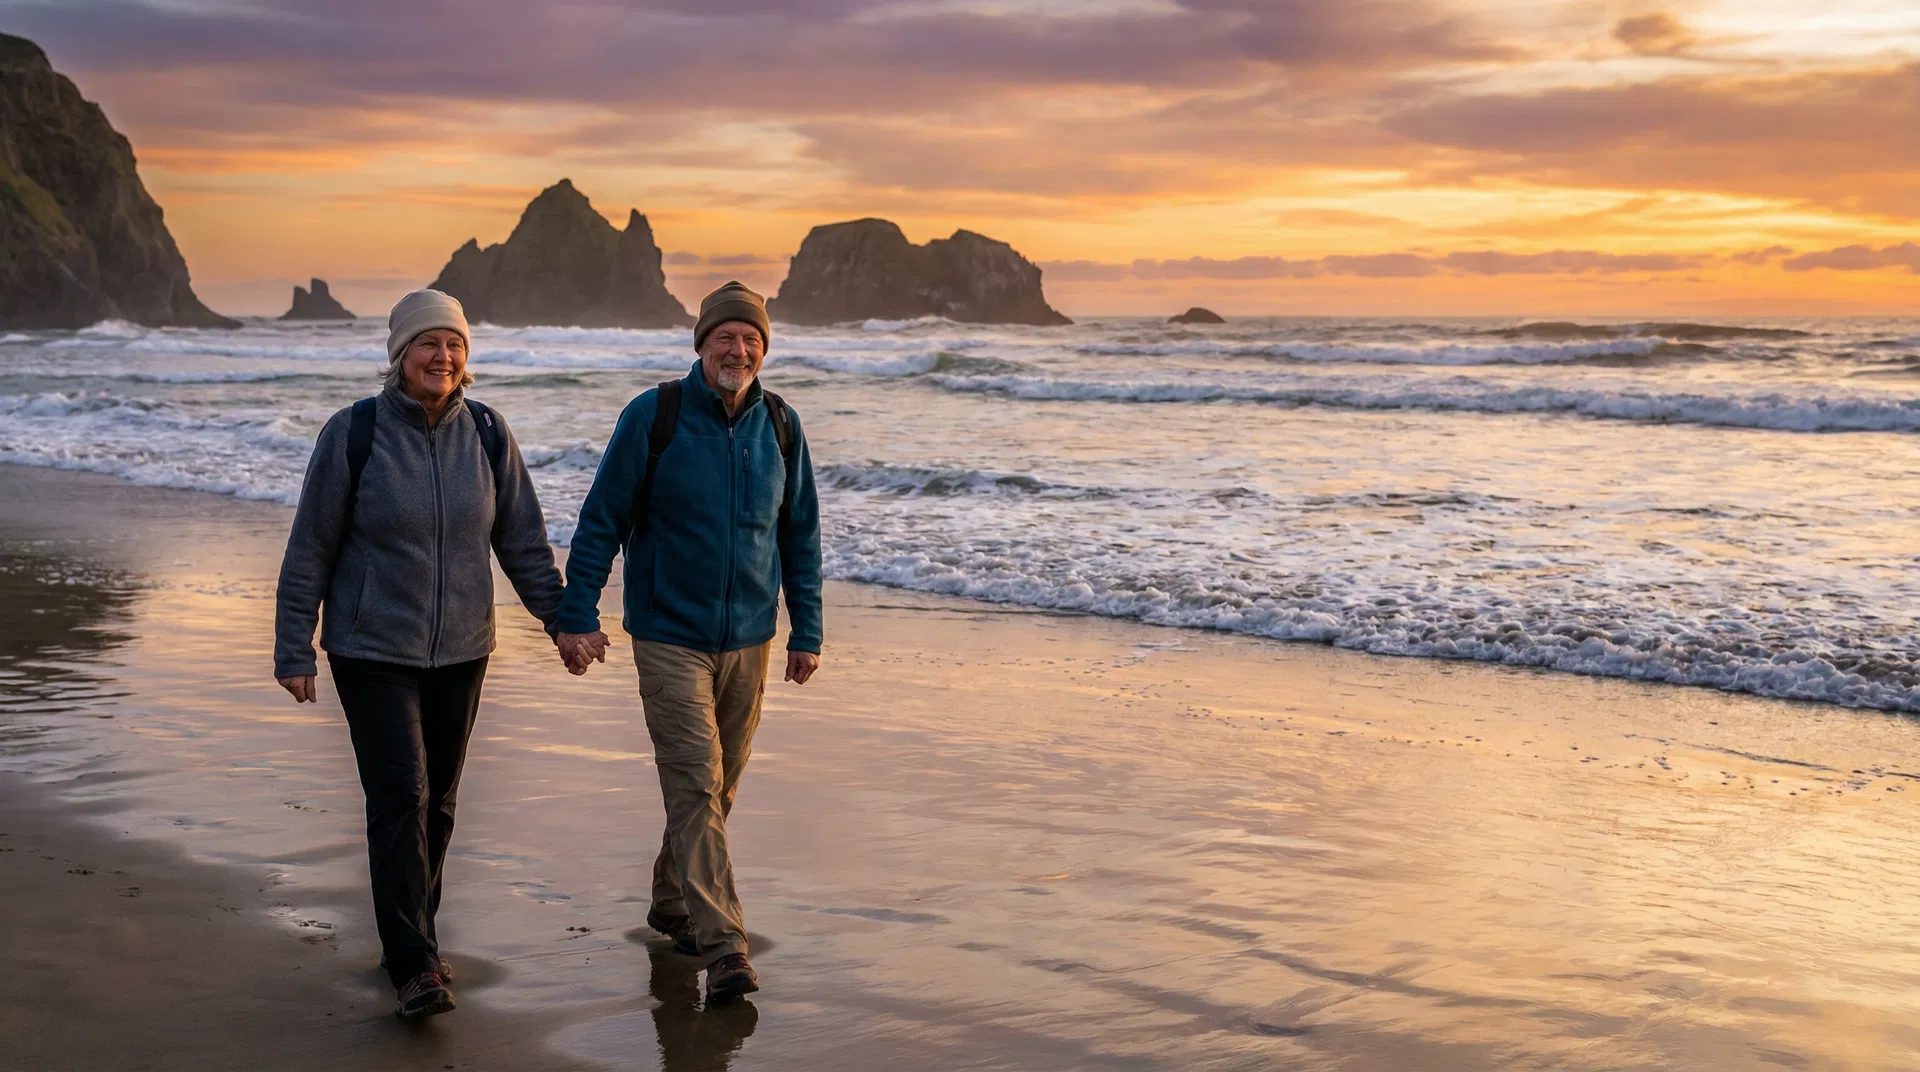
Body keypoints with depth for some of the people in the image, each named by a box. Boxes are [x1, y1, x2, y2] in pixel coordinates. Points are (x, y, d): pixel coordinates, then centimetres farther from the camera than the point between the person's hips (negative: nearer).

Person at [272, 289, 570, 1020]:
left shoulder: (487, 434, -2)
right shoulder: (354, 433, -11)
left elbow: (521, 539, 6)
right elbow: (310, 550, -6)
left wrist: (561, 618, 1)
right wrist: (294, 652, -5)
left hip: (460, 651, 4)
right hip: (372, 651, -4)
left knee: (438, 801, 11)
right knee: (399, 797, -12)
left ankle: (412, 935, 28)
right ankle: (413, 965, -8)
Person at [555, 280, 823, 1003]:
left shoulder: (780, 427, 3)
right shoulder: (653, 416, -8)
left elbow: (801, 536, 11)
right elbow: (601, 520, -4)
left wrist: (806, 632, 9)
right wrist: (577, 616, -9)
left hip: (748, 640, 4)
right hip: (670, 637, -4)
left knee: (717, 786, 14)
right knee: (694, 785, -12)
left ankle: (672, 903, 34)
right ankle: (723, 945, -13)